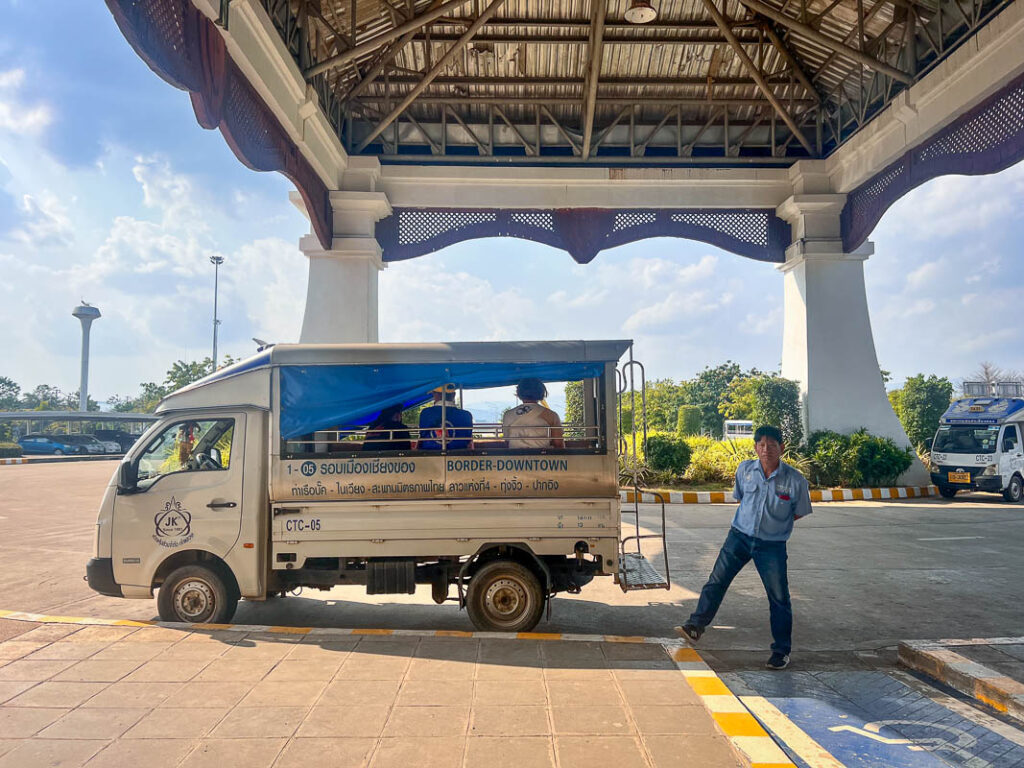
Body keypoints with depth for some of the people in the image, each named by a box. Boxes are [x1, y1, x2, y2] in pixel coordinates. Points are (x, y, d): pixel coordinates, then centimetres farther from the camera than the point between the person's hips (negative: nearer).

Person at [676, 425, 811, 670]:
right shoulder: (745, 469, -4)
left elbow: (799, 513, 3)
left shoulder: (795, 480, -12)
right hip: (739, 536, 2)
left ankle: (781, 651, 19)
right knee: (716, 581, 0)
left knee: (779, 597, 4)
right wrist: (752, 519, 8)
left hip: (772, 545, -2)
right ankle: (696, 626, 11)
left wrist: (775, 522, -1)